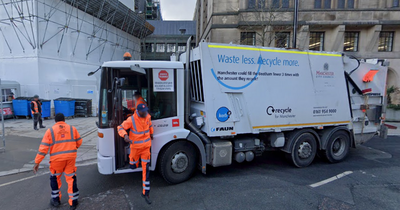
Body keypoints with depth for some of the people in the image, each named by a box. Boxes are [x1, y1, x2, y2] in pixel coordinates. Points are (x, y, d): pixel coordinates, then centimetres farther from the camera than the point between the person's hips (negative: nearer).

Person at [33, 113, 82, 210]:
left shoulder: (50, 131, -1)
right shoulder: (72, 128, 4)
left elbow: (43, 147, -5)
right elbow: (79, 142, 10)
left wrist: (37, 162, -2)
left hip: (57, 159, -1)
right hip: (71, 157, 1)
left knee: (55, 178, 21)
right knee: (71, 178, 11)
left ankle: (55, 199, 33)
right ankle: (73, 202, 16)